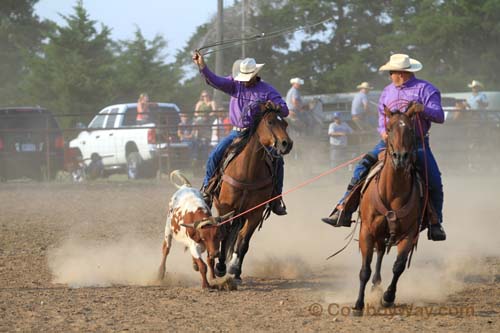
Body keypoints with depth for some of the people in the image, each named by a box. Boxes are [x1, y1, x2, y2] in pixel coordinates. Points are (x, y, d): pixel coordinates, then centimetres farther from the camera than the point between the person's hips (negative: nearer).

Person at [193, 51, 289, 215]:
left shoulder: (268, 90, 0)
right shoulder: (235, 85, 5)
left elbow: (285, 111, -3)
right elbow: (214, 81, -8)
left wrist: (276, 107, -27)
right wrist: (202, 66, -23)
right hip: (237, 133, 1)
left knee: (277, 160, -19)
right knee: (214, 155, -17)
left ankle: (276, 198, -6)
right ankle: (207, 189, 0)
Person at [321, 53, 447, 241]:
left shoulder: (425, 89, -1)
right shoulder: (388, 92, 16)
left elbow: (439, 116, -7)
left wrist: (423, 109, -26)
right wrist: (383, 131, 2)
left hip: (417, 143, -4)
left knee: (434, 181, -16)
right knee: (362, 168, -12)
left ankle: (435, 224, 2)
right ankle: (343, 212, -12)